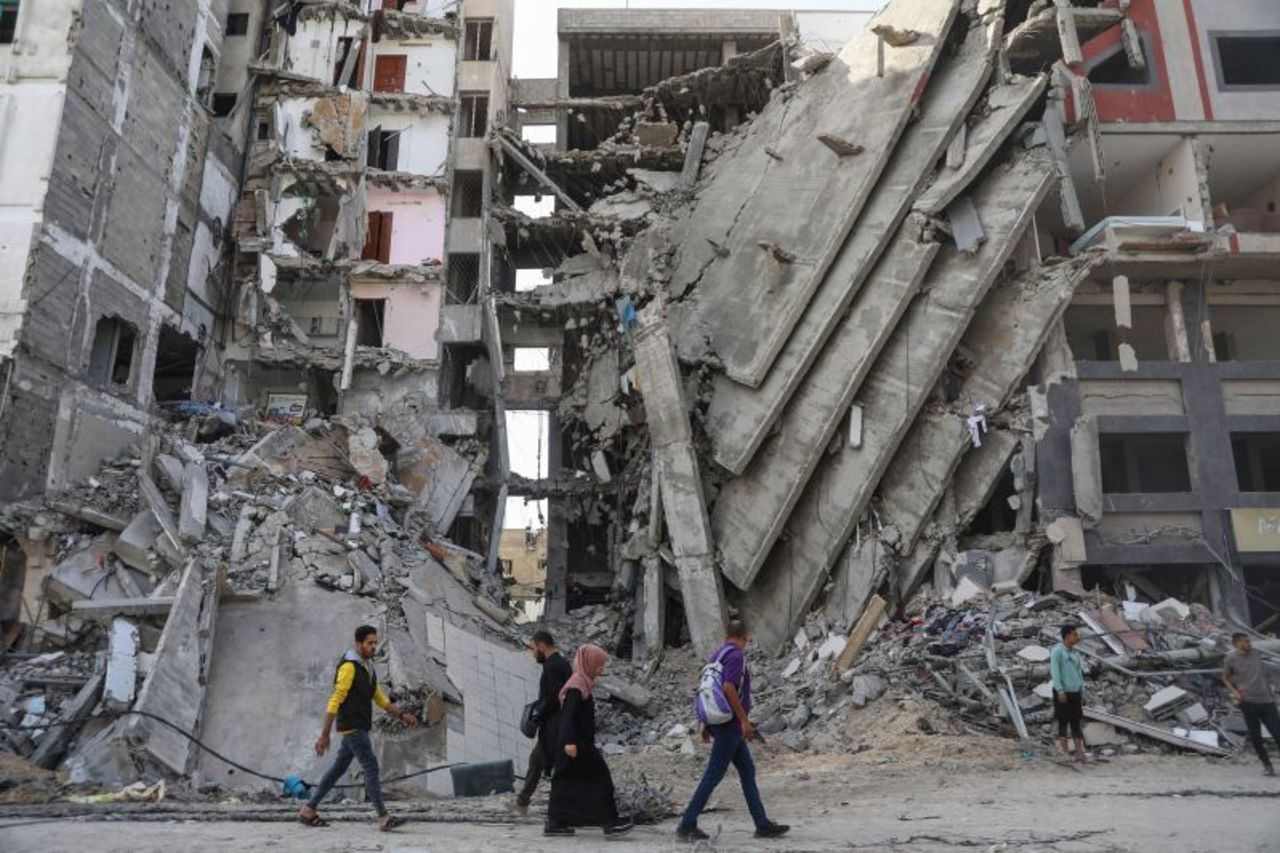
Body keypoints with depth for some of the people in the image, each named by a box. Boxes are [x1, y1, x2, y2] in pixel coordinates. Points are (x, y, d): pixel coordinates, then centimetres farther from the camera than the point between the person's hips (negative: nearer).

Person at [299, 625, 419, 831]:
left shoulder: (367, 667, 14)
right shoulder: (348, 667, -17)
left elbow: (379, 698, 17)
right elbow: (335, 701, -20)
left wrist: (402, 716, 9)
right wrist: (324, 735, -21)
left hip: (359, 728, 10)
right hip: (352, 727, -10)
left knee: (338, 769, 15)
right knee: (371, 768, -13)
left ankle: (308, 810, 25)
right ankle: (384, 818, -14)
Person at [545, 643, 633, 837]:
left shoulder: (582, 683, 13)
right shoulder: (577, 685, -17)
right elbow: (569, 714, -24)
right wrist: (569, 741, -30)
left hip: (579, 742, 10)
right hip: (577, 743, -10)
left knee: (567, 781, 11)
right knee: (599, 777, -4)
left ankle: (555, 823, 16)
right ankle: (609, 822, 0)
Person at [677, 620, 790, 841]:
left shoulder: (717, 655, 12)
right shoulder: (736, 655, -14)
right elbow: (729, 688, -25)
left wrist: (707, 724, 20)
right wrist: (745, 720, -21)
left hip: (723, 724, 9)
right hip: (730, 724, -9)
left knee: (748, 771, 12)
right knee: (714, 775, -5)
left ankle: (763, 824, 16)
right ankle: (687, 825, -2)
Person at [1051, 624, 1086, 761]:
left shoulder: (1075, 653, 14)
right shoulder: (1057, 651, -8)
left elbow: (1079, 673, 18)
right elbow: (1054, 671, -13)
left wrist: (1082, 693, 13)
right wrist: (1060, 691, -19)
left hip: (1075, 693, 6)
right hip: (1062, 693, -6)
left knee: (1076, 723, 6)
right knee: (1063, 722, -2)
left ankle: (1080, 752, 8)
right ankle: (1065, 752, 2)